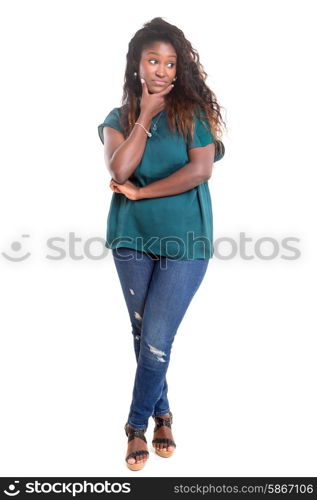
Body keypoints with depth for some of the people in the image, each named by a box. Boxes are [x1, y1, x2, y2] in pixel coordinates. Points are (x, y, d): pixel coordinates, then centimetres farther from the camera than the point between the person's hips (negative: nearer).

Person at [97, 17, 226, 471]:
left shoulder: (192, 111, 0)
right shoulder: (119, 118, 7)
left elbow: (201, 170, -14)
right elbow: (119, 169, -12)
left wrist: (140, 192, -10)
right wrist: (145, 115, -8)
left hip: (185, 243, -3)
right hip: (133, 239, 3)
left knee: (156, 340, -5)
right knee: (144, 336, 11)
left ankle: (138, 424, 19)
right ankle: (161, 414, 33)